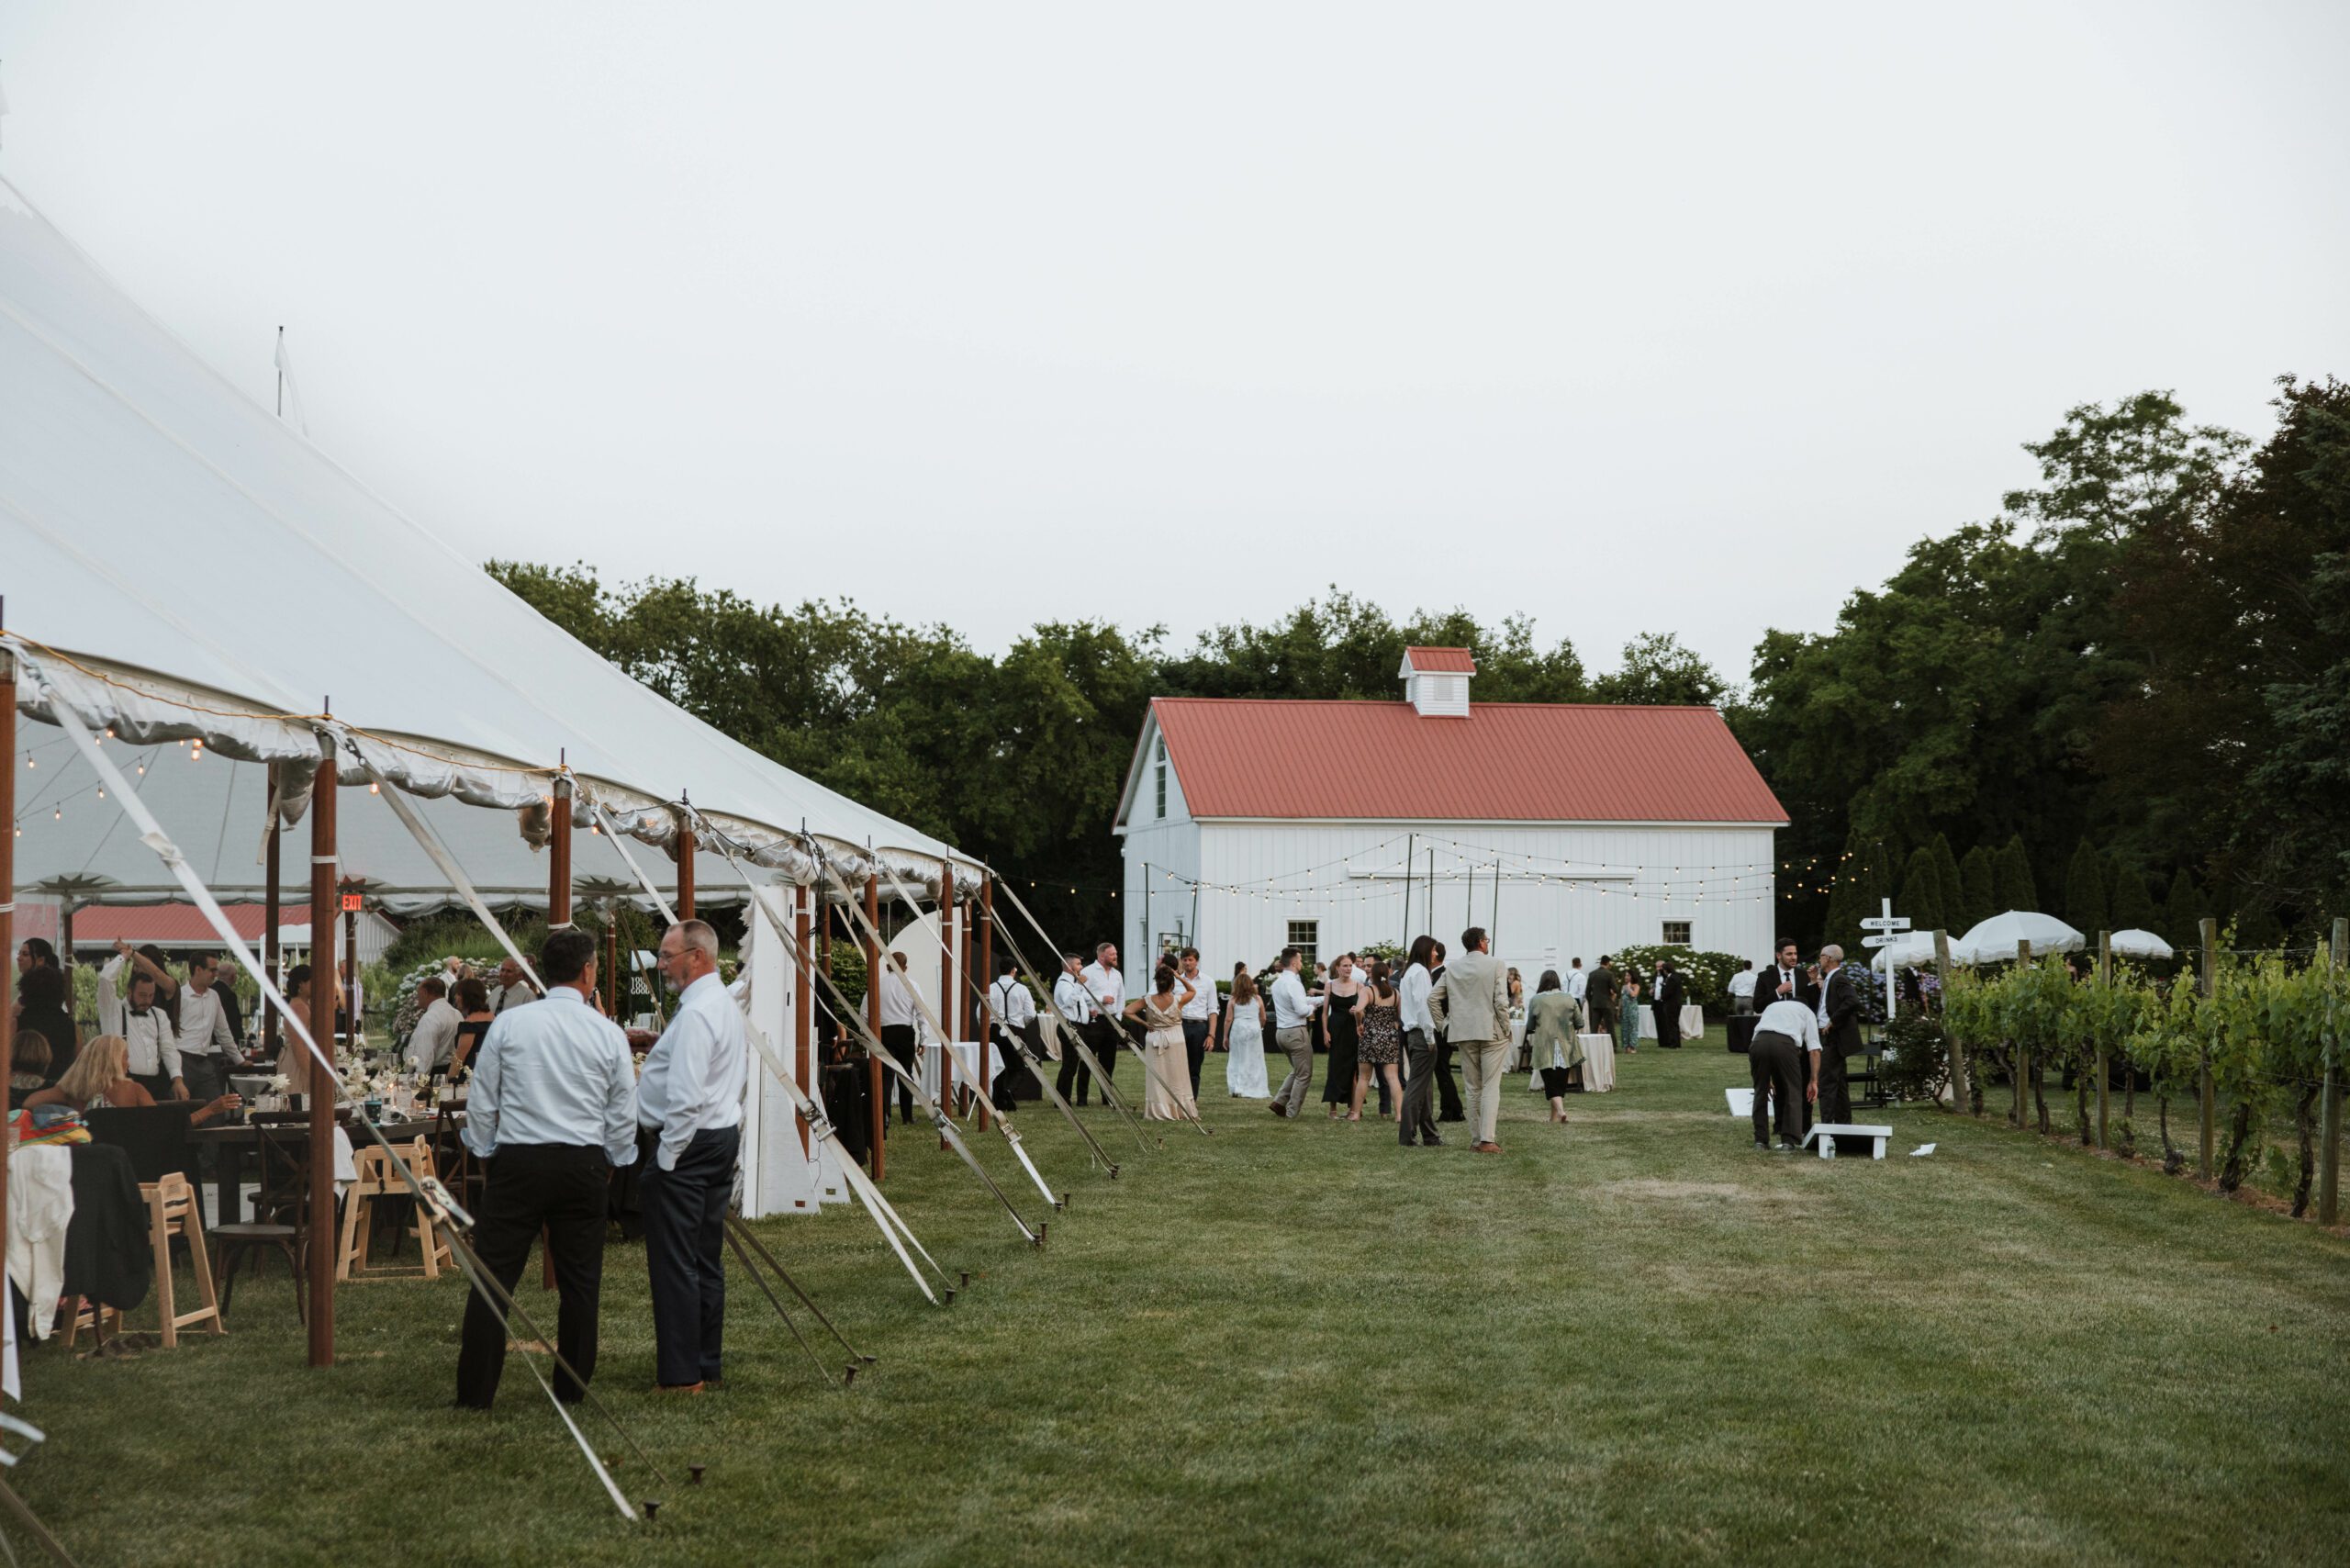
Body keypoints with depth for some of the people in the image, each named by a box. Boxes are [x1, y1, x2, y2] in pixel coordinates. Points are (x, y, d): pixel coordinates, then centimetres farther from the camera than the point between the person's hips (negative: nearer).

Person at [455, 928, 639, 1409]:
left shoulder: (508, 1023, -2)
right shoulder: (609, 1034, -1)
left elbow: (481, 1103, 3)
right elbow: (624, 1117, 4)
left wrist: (485, 1156, 16)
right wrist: (609, 1164, 19)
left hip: (515, 1160, 0)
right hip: (584, 1165, 1)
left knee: (494, 1277, 3)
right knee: (579, 1282, 9)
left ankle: (476, 1392, 5)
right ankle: (572, 1389, 16)